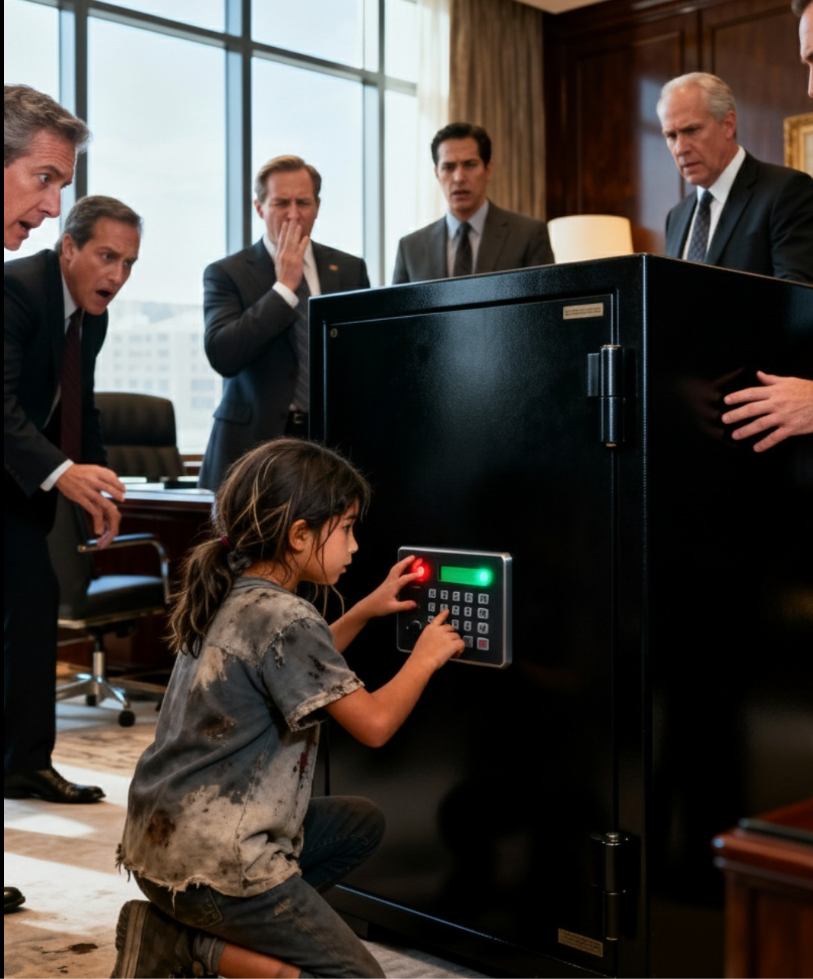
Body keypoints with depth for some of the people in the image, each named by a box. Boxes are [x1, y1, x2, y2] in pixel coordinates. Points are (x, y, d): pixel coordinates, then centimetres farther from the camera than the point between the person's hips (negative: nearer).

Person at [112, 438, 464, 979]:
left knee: (362, 823, 22)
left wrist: (365, 611, 20)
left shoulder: (231, 600, 8)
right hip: (213, 862, -9)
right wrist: (425, 657, -5)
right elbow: (373, 722, -22)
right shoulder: (285, 617, -19)